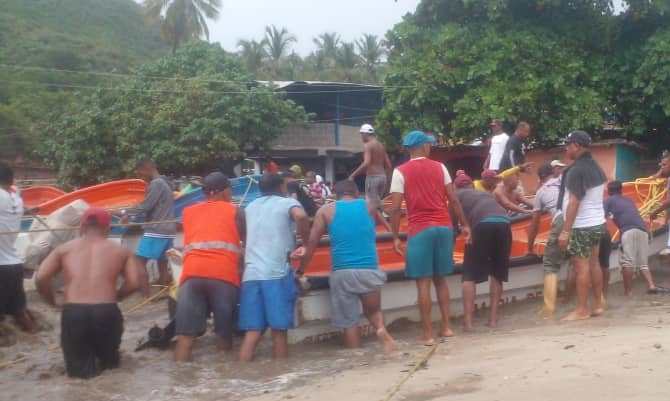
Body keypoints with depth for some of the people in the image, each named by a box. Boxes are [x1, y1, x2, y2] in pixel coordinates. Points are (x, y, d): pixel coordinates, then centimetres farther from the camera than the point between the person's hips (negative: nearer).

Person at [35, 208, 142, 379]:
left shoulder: (65, 248, 13)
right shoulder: (120, 250, 14)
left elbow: (40, 278, 2)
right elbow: (135, 282, 5)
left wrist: (52, 302, 18)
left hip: (72, 313, -1)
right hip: (106, 312, 1)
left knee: (77, 366, 17)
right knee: (110, 360, 28)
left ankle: (82, 365, -7)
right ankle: (108, 358, 3)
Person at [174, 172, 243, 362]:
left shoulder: (188, 212, 26)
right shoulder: (234, 211, 17)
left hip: (192, 274, 2)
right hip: (224, 275, -2)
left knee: (185, 336, -1)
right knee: (224, 335, 6)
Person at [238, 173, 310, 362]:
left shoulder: (250, 207, 24)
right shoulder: (287, 203, 8)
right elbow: (301, 216, -15)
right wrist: (307, 242, -1)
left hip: (251, 274, 5)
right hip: (277, 273, -4)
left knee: (252, 332, 4)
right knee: (279, 330, 1)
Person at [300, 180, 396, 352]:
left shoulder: (326, 211, 8)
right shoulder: (369, 206, 12)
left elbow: (311, 244, 5)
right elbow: (383, 221, 32)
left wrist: (301, 270, 13)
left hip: (341, 273, -1)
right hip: (369, 270, 1)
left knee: (349, 321, 9)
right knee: (373, 310, 20)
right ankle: (381, 329, -9)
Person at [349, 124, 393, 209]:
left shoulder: (367, 145, -9)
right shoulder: (381, 145, 16)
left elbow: (366, 163, -22)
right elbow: (388, 165, 15)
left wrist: (353, 175, -18)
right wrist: (386, 179, 24)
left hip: (372, 177, -8)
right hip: (382, 176, 8)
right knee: (377, 203, 16)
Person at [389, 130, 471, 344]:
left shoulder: (400, 172, -1)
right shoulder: (439, 167, 7)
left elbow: (395, 208, -6)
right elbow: (453, 199, 5)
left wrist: (395, 236, -1)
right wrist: (464, 224, 13)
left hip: (420, 230, -3)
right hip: (444, 227, 3)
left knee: (423, 282, 1)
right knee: (440, 279, 16)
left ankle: (428, 333, 2)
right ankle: (446, 327, 17)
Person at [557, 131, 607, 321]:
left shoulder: (576, 170, -17)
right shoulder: (596, 167, 10)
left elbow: (574, 202, -22)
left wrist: (565, 230, -22)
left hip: (581, 226, -9)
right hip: (597, 223, 9)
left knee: (581, 266, -5)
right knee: (594, 263, 14)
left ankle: (582, 310, -2)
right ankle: (598, 305, 19)